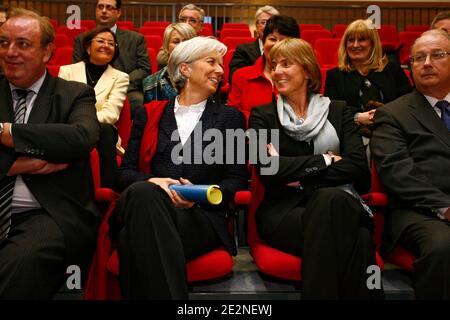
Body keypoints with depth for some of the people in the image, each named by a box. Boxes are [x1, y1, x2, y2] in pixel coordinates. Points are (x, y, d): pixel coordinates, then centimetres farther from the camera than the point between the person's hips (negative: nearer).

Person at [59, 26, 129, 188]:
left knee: (105, 130, -35)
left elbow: (111, 114, -5)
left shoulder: (120, 78, 10)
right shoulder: (67, 71, 14)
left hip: (101, 135, 1)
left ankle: (108, 192, -32)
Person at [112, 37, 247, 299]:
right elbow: (126, 171, 14)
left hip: (202, 215, -2)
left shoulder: (230, 117, 19)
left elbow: (237, 180, 12)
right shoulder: (149, 114, 22)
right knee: (143, 193, -38)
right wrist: (152, 182, -9)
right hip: (145, 205, 3)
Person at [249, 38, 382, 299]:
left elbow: (358, 165, 0)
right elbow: (267, 169, -6)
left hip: (341, 204, 2)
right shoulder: (263, 116, 11)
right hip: (285, 209, -2)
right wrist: (325, 160, -4)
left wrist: (301, 177, -7)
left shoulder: (338, 111, 16)